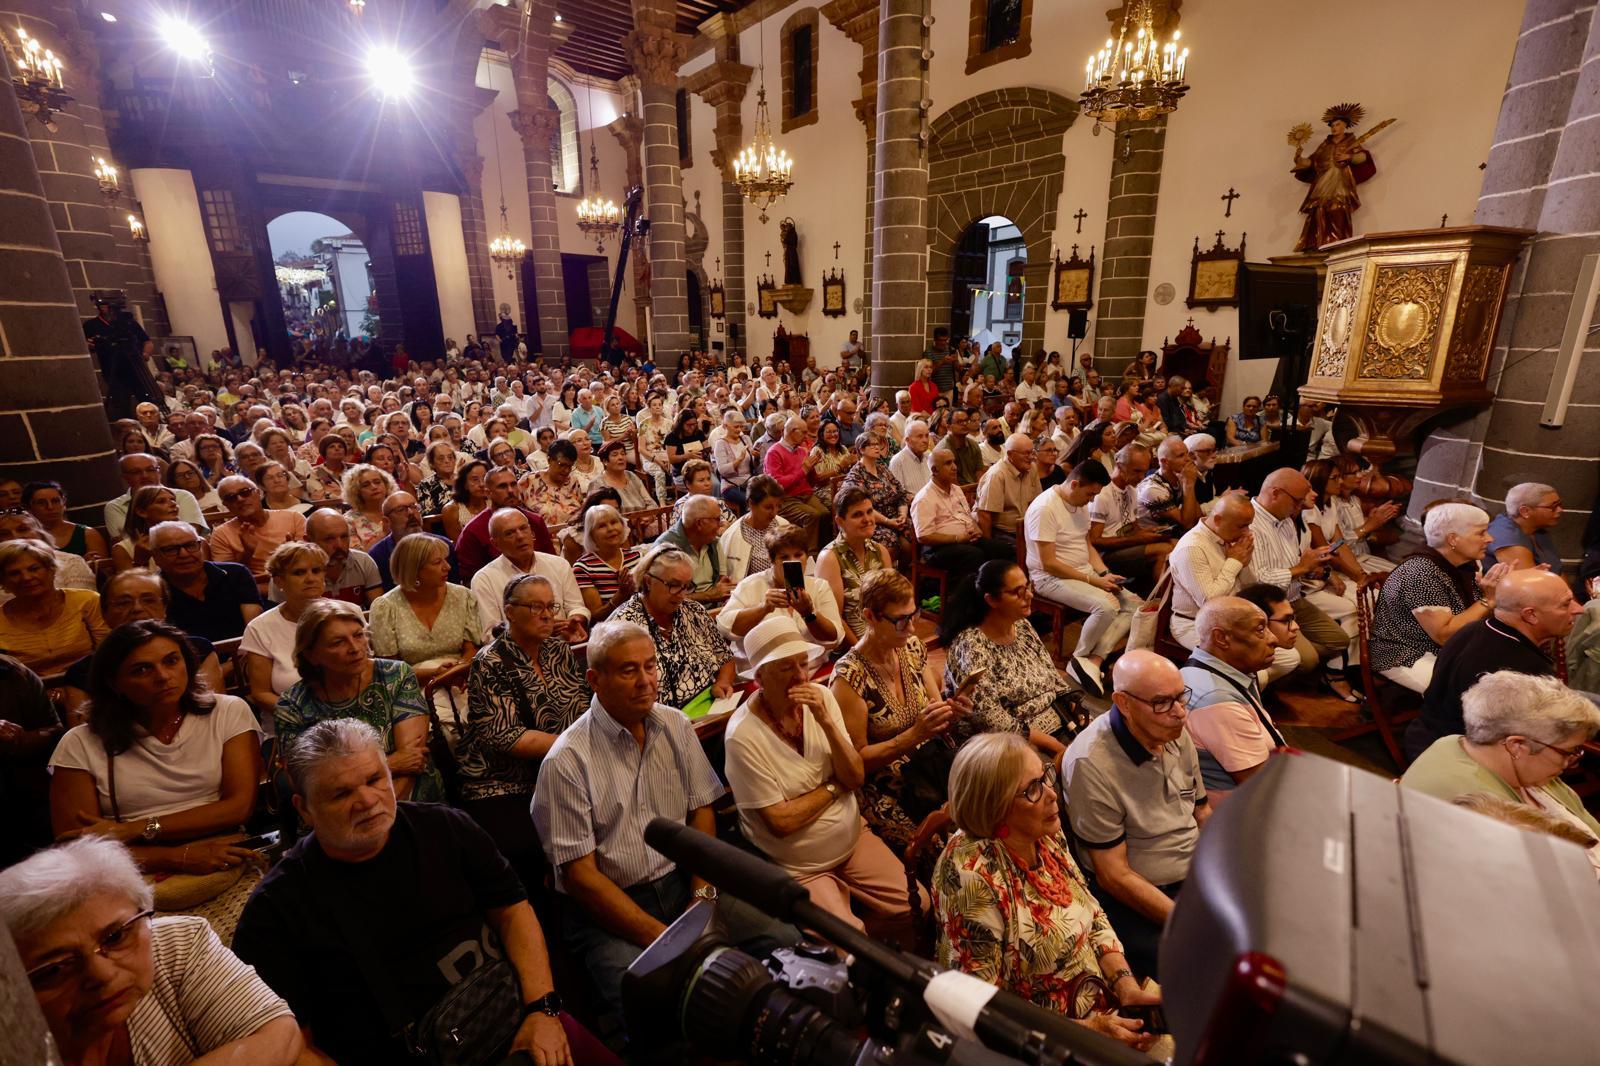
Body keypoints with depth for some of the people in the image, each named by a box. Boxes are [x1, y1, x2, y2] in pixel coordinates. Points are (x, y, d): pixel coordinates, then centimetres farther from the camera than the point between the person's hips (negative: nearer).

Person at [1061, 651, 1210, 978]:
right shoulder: (1090, 763, -24)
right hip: (1133, 901, -7)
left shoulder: (1176, 733, 0)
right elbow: (1114, 875, -18)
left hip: (1197, 875, 8)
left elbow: (1202, 813, 14)